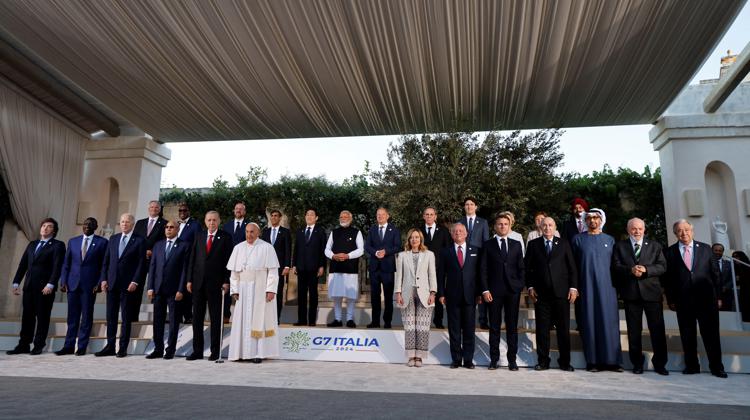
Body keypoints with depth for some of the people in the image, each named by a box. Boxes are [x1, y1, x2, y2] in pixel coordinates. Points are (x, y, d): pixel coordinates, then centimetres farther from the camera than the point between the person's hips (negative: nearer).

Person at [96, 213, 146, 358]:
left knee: (126, 318, 2)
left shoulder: (139, 240, -2)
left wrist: (135, 282, -13)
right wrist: (103, 279, 3)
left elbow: (141, 263, -6)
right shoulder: (113, 239, 13)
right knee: (111, 317, 8)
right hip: (112, 283, 5)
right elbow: (106, 261, 13)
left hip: (128, 284, -4)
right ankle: (110, 347, 15)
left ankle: (123, 348, 9)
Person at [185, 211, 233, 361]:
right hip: (198, 282, 4)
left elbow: (229, 261, -4)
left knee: (216, 318, 3)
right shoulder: (199, 237, 12)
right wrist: (189, 280, 4)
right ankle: (197, 351, 16)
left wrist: (226, 281, -10)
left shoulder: (225, 237, 0)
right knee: (197, 317, 7)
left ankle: (215, 351, 10)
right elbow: (192, 259, 11)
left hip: (216, 283, -4)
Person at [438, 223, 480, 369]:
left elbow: (479, 273, 6)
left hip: (470, 295, 0)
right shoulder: (445, 252, 6)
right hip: (452, 296, 0)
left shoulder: (475, 251, 8)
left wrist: (479, 293, 1)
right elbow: (441, 274, 5)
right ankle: (456, 359, 14)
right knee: (454, 330, 5)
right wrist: (441, 294, -1)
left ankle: (468, 359, 14)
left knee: (469, 329, 5)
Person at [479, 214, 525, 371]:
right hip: (494, 291, -1)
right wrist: (485, 290, -6)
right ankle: (494, 359, 12)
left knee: (512, 326, 5)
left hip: (513, 290, 2)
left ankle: (512, 359, 13)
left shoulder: (516, 244, 11)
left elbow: (521, 268, 10)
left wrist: (521, 286, 1)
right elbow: (483, 269, 2)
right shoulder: (488, 245, 5)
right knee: (494, 326, 4)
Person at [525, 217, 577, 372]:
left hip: (561, 292, 0)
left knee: (564, 329, 4)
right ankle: (543, 361, 13)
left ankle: (565, 361, 15)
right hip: (541, 294, 0)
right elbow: (527, 267, 7)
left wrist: (573, 287, -1)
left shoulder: (564, 244, 9)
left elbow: (572, 267, 7)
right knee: (542, 329, 4)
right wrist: (530, 287, 0)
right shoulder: (533, 244, 8)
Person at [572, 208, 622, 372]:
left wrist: (616, 284, 3)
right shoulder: (578, 239, 7)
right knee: (590, 321, -1)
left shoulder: (610, 240, 12)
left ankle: (612, 360, 5)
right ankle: (593, 361, 3)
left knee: (609, 321, -1)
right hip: (587, 286, -1)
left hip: (606, 286, 1)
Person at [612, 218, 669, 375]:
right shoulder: (620, 246, 9)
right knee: (634, 331, 6)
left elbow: (662, 267, 1)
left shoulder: (654, 246, 12)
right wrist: (630, 270, -19)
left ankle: (659, 364, 13)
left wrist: (645, 269, -16)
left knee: (657, 329, 2)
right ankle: (637, 363, 15)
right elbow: (616, 267, -1)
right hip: (631, 293, 0)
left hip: (651, 292, 0)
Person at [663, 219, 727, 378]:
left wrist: (718, 296, 5)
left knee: (711, 334, 3)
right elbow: (667, 278, 3)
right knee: (687, 336, 6)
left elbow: (715, 273, 9)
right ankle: (691, 366, 16)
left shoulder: (705, 248, 8)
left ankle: (716, 366, 15)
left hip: (706, 299, 0)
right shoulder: (670, 252, 4)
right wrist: (671, 300, -1)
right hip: (683, 301, 0)